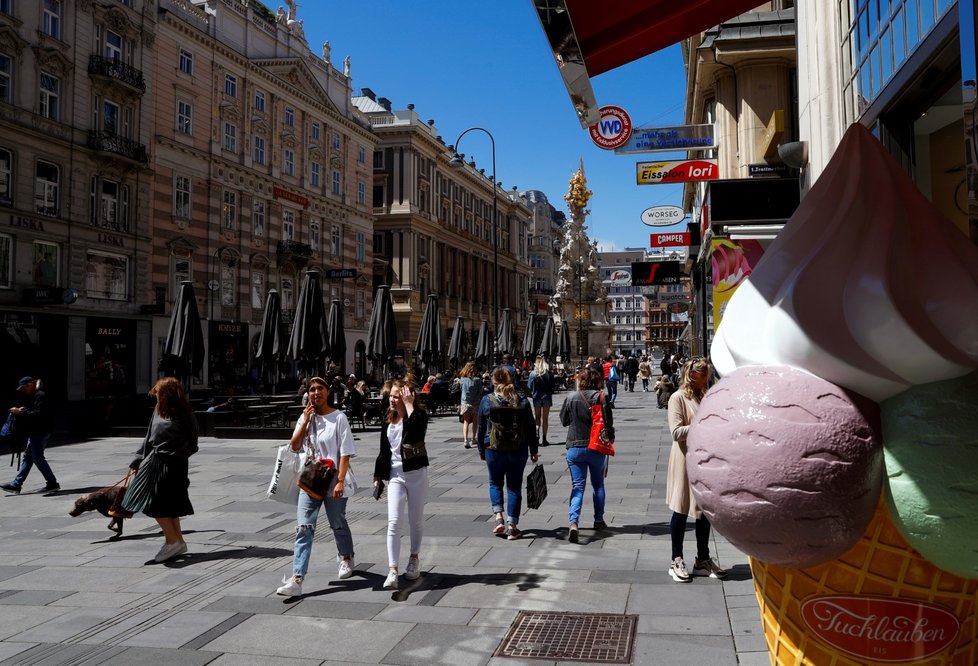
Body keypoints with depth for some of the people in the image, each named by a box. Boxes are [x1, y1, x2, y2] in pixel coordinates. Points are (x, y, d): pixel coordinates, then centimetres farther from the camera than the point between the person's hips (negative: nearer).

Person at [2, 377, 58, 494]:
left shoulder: (40, 396, -14)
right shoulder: (33, 396, 19)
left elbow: (38, 414, -23)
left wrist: (21, 412, -20)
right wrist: (23, 410, 4)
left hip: (40, 432, -11)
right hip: (35, 432, 11)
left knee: (38, 458, -9)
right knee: (27, 457, 13)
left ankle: (52, 483, -6)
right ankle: (16, 484, 19)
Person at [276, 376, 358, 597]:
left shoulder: (339, 417, -8)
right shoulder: (306, 417, 9)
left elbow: (345, 453, -10)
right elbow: (295, 446, 2)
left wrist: (340, 481, -17)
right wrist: (306, 421, -8)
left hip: (333, 481, -4)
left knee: (338, 524, 12)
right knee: (304, 527, -6)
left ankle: (346, 558, 40)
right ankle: (296, 579, -10)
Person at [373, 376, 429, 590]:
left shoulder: (418, 415, -10)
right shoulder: (389, 420, 6)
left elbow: (415, 434, -34)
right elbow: (384, 450, 14)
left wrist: (409, 405, -26)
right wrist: (378, 476, 14)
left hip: (416, 474, -3)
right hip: (395, 474, 3)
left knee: (416, 520, 12)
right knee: (393, 522, -8)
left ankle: (414, 559, 34)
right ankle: (392, 571, -10)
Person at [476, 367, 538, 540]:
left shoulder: (487, 400, -5)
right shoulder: (522, 401, -1)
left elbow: (481, 428, 1)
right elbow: (531, 428, 4)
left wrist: (481, 450, 13)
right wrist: (533, 451, 13)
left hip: (494, 449, -1)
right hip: (518, 450, 1)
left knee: (495, 483, 18)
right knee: (514, 486, 9)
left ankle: (498, 517, 1)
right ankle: (512, 526, 9)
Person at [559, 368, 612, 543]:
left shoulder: (571, 398, -3)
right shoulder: (601, 397, -9)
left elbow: (564, 420, 8)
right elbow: (609, 423, -8)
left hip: (575, 447, 1)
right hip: (597, 448, -1)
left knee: (577, 486, 1)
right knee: (598, 485, 18)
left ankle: (573, 522, -18)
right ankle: (599, 520, 28)